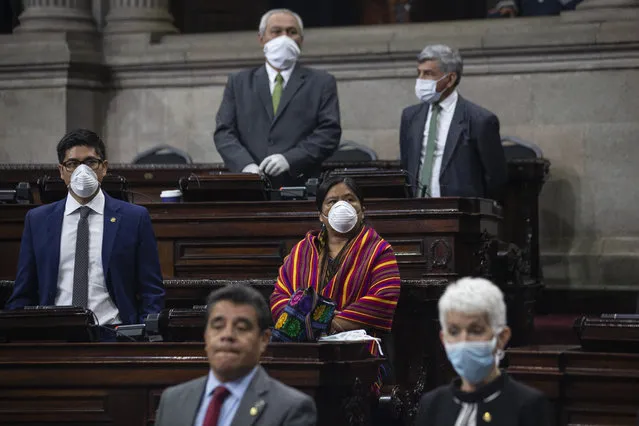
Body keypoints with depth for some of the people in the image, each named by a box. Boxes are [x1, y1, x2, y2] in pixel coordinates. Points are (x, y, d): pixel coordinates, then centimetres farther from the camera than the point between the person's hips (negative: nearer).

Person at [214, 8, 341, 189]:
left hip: (301, 184, -1)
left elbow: (329, 132, 3)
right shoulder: (239, 83, 18)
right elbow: (224, 132, 10)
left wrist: (290, 159, -11)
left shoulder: (322, 83, 13)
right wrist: (246, 165, -9)